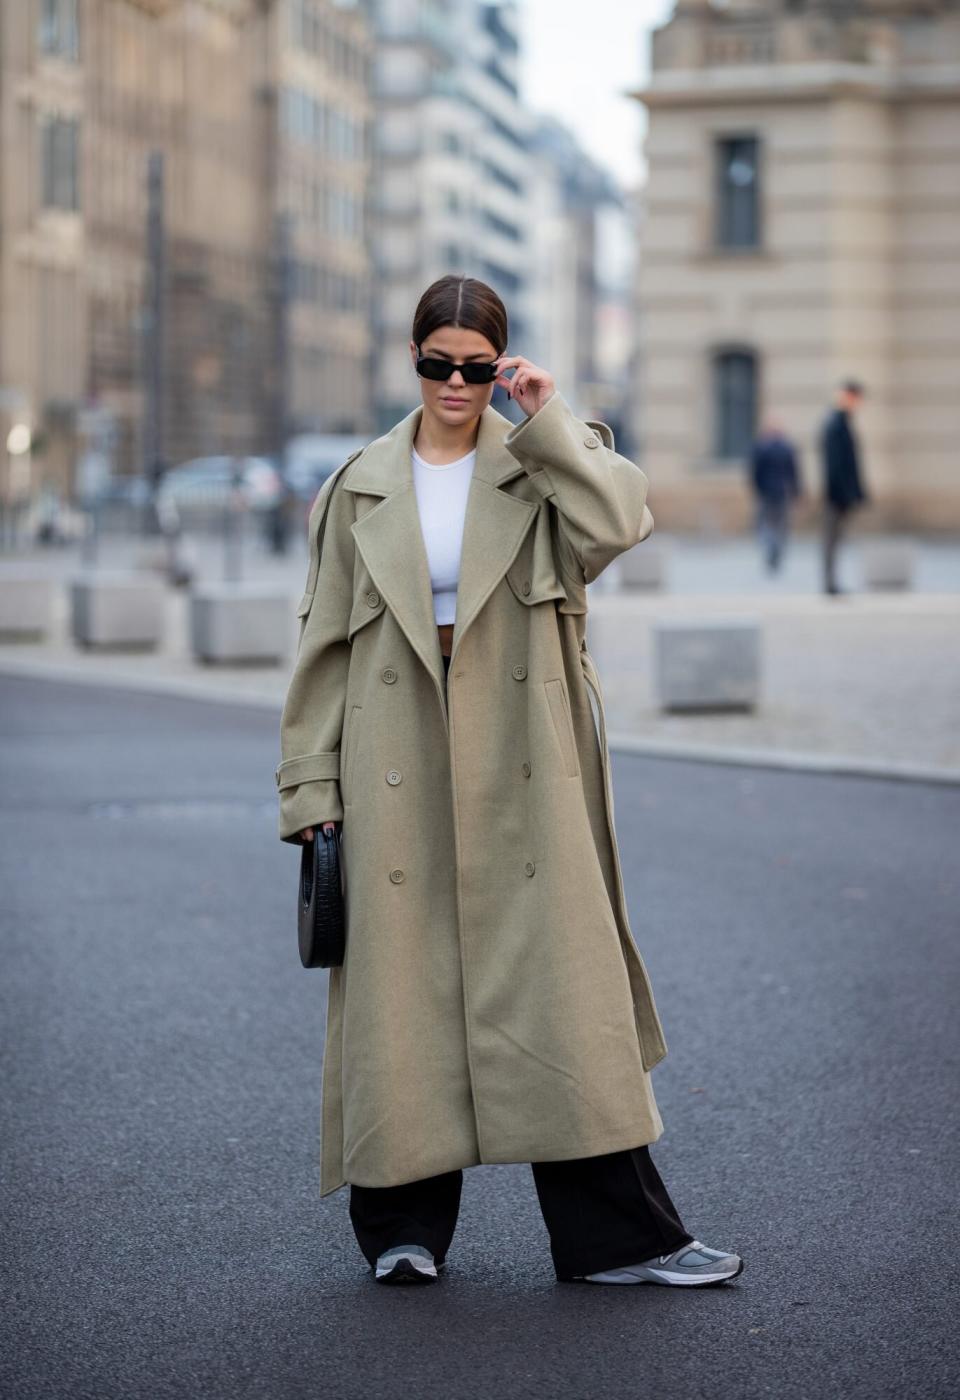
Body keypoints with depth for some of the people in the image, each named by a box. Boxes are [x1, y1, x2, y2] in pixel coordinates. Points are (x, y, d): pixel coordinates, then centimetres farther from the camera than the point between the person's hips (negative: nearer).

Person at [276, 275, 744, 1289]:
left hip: (522, 771, -1)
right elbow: (325, 643, 9)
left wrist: (546, 419, -12)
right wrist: (312, 785, 4)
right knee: (403, 984, 4)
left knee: (560, 978, -3)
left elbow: (617, 522, -17)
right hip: (399, 769, 1)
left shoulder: (539, 471, 5)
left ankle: (616, 1234, 2)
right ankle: (404, 1225, 18)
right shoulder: (361, 489, 9)